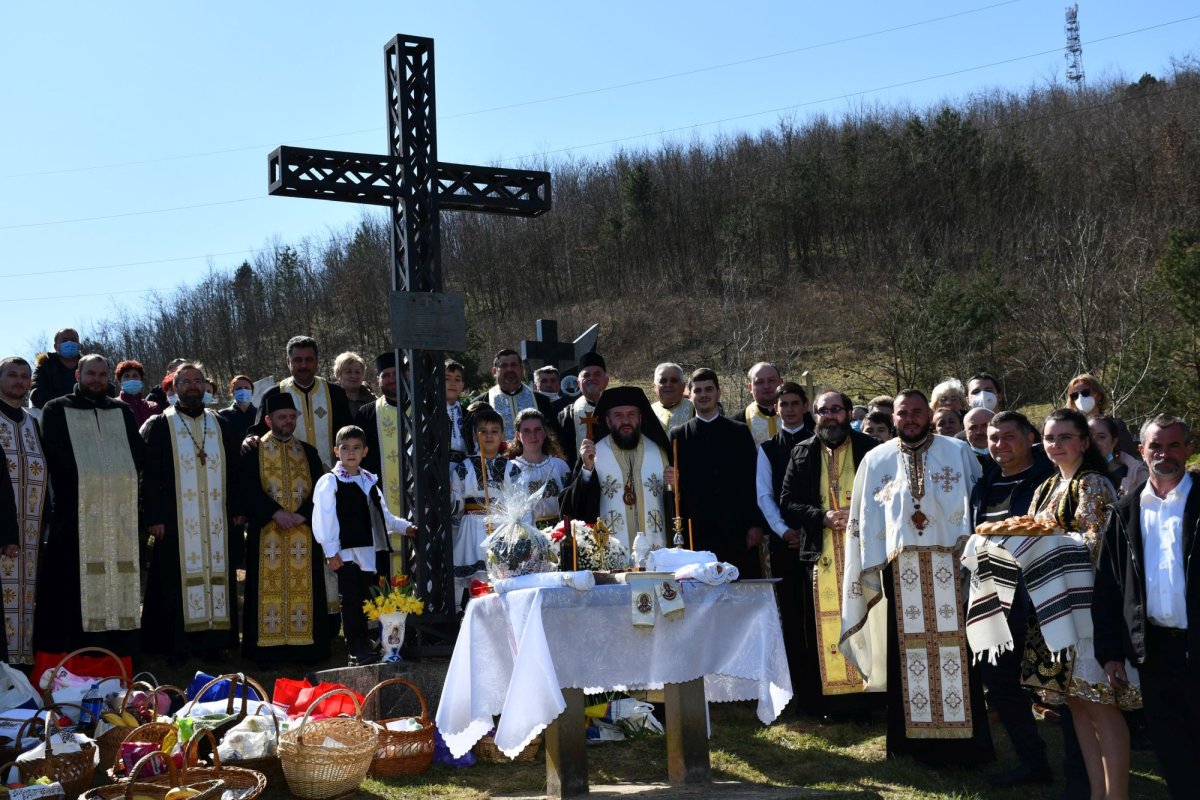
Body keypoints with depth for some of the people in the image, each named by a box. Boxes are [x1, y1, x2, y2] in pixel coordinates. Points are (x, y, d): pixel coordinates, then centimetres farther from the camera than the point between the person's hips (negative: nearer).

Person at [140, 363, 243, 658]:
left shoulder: (220, 424, 13)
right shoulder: (159, 426, 3)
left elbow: (234, 469, 13)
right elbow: (148, 475, -2)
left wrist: (237, 509, 5)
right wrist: (155, 517, -10)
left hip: (216, 521, 3)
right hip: (177, 521, -3)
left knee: (217, 575, 3)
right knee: (178, 581, -3)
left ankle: (212, 640, 11)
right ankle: (175, 644, 4)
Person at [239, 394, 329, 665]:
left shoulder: (308, 452, 13)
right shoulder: (253, 451, 5)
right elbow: (249, 489, -6)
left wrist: (303, 514, -11)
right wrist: (276, 512, -17)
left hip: (304, 532, 2)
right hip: (267, 533, -2)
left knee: (304, 587, 1)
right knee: (269, 587, -2)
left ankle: (304, 643, 6)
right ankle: (268, 647, 2)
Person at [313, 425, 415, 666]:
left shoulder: (369, 481, 17)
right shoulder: (329, 482, -4)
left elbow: (381, 514, 26)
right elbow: (323, 519, -10)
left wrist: (404, 527, 16)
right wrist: (330, 553, -14)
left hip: (368, 551, 6)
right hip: (345, 553, -6)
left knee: (364, 601, 8)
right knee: (351, 601, -6)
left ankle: (364, 649, 16)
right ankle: (357, 653, -2)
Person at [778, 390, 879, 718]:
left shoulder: (869, 448, 4)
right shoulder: (802, 453, 9)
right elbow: (787, 503, 5)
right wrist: (823, 517, -10)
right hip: (819, 553, 1)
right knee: (823, 627, 2)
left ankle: (865, 698, 10)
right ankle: (828, 700, 9)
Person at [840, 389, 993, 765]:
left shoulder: (958, 452, 7)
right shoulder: (876, 460, 10)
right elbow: (864, 520, 11)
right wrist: (871, 571, 5)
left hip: (950, 568, -1)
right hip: (900, 571, 1)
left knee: (955, 648, -2)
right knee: (907, 653, 2)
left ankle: (965, 739, 7)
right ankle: (916, 737, 11)